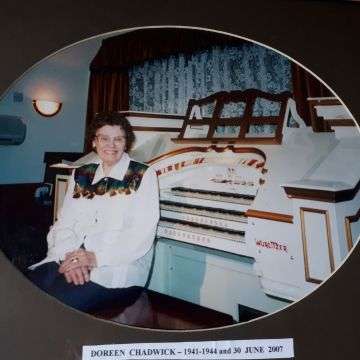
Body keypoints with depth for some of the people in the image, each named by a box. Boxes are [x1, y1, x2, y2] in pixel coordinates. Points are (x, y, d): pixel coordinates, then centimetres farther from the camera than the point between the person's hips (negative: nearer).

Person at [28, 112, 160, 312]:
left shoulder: (143, 176, 3)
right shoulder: (80, 176, 18)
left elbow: (142, 232, -8)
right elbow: (64, 224, 8)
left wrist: (97, 258, -18)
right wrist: (70, 256, -12)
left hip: (118, 267, -4)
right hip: (71, 261, 4)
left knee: (61, 301, -30)